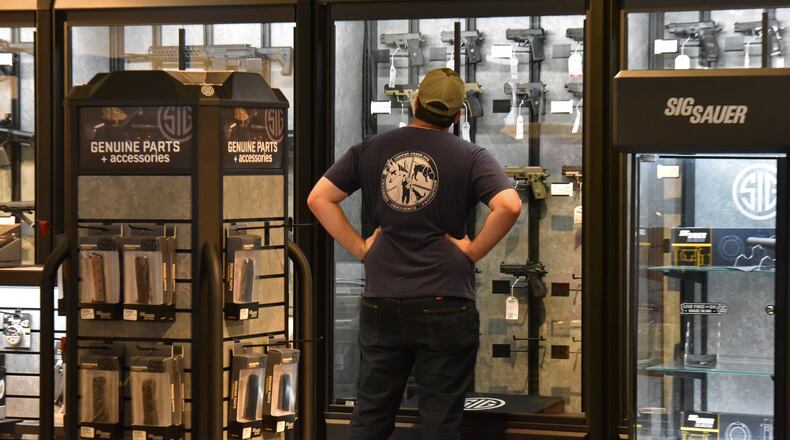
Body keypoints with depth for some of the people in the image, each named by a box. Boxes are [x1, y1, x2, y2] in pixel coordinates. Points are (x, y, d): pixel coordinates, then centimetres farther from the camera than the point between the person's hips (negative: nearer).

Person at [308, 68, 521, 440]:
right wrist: (475, 250, -6)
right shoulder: (470, 157, -3)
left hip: (381, 304, 3)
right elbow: (509, 205, -19)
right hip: (444, 305, -3)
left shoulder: (371, 149, 7)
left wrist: (359, 247, 7)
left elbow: (318, 198, 6)